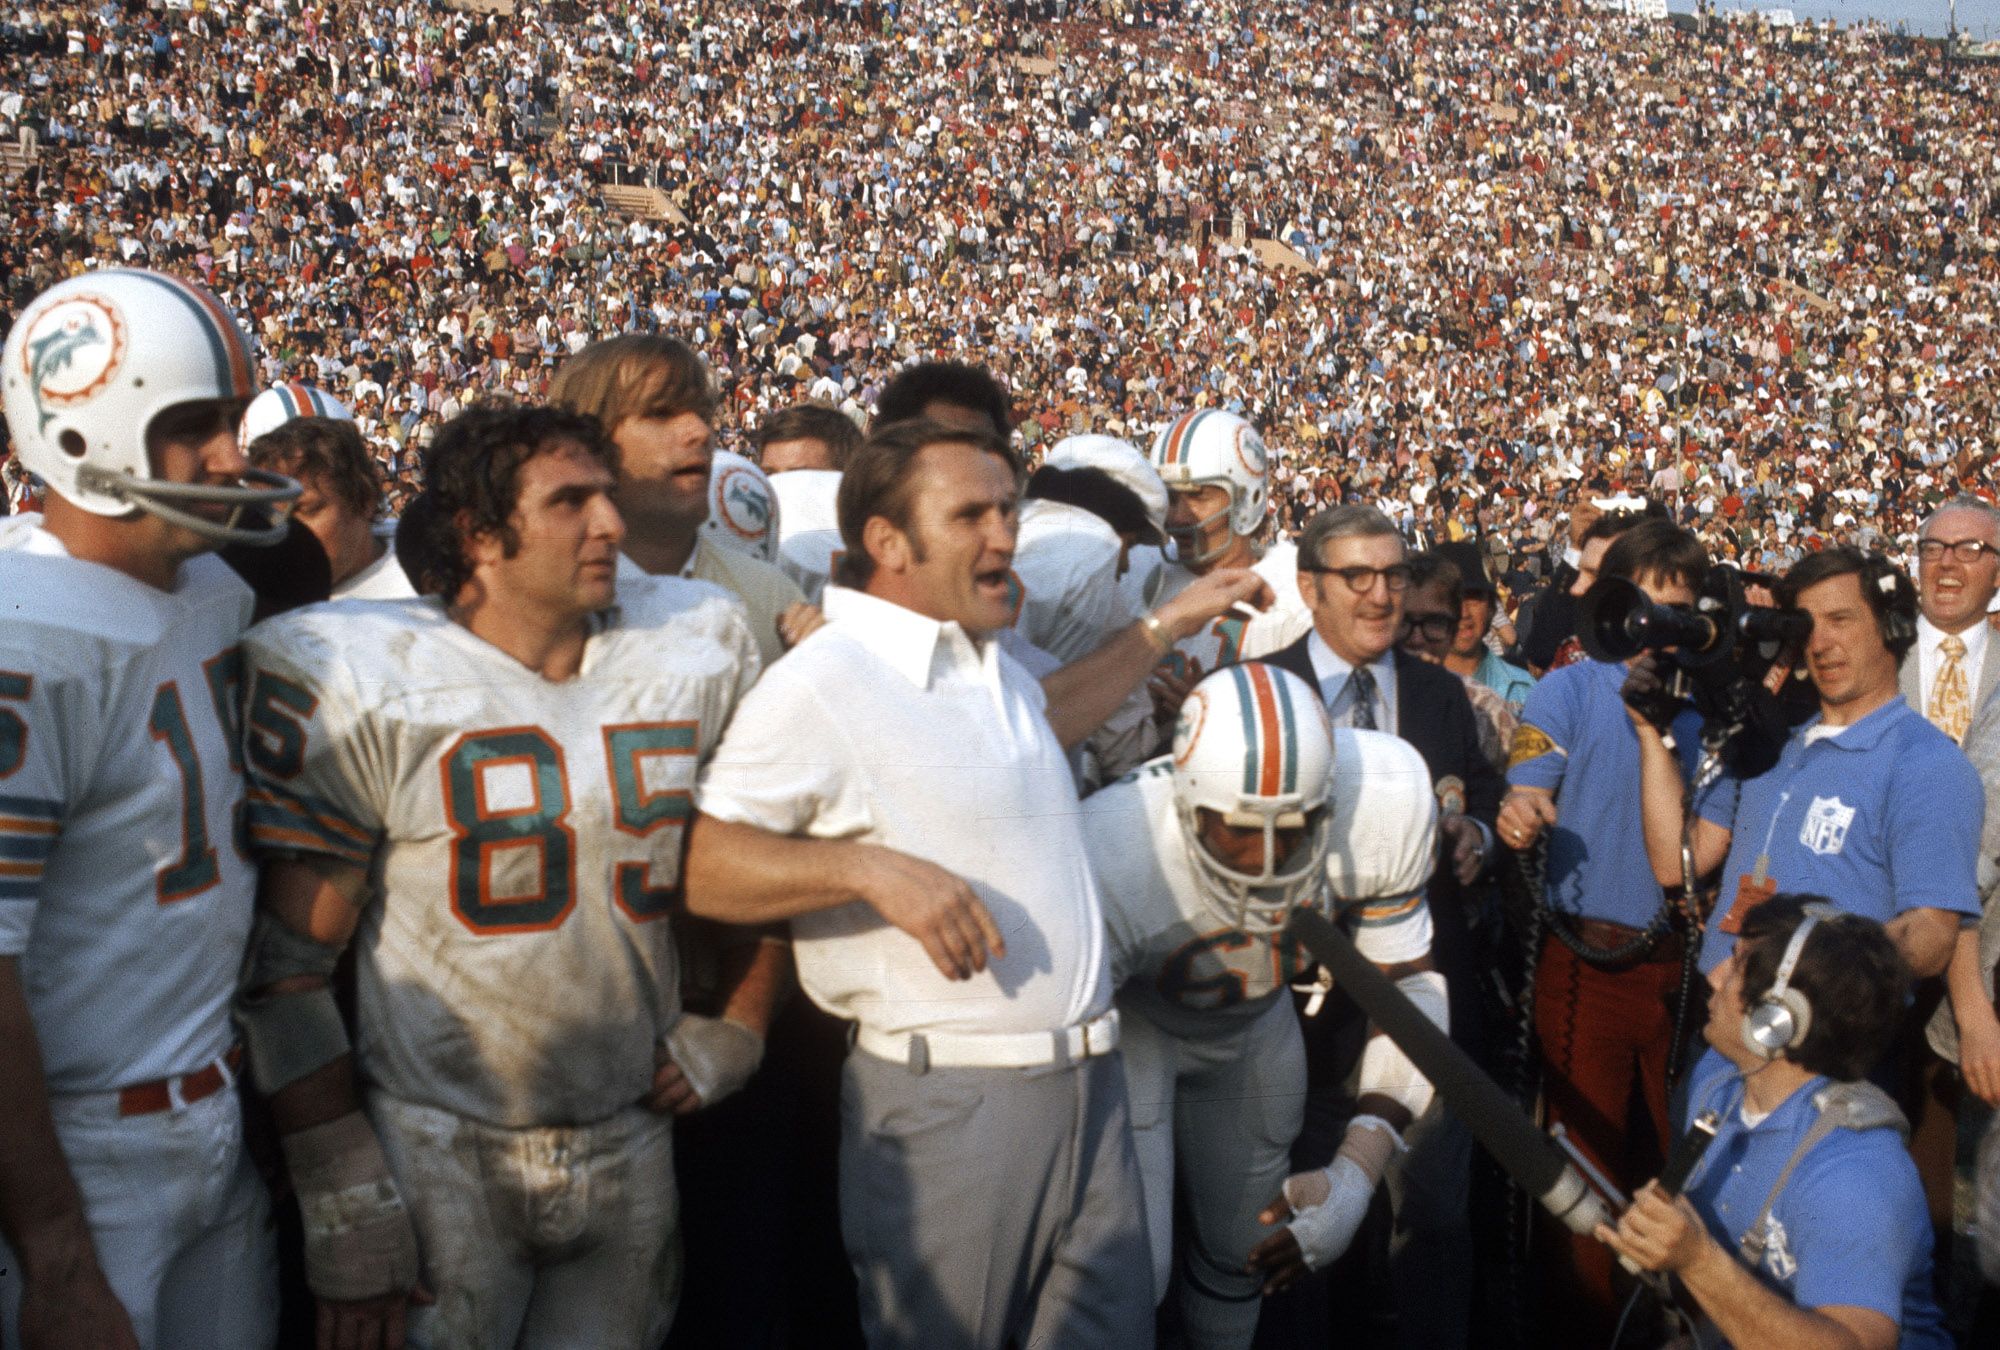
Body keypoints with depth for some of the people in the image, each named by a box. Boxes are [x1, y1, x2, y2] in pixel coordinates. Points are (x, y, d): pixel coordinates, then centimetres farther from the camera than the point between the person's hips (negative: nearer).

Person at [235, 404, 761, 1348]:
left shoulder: (699, 652, 0)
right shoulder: (362, 686, -12)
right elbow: (286, 967, -8)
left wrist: (726, 1032, 5)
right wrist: (344, 1205, -9)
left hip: (634, 1145, 4)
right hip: (439, 1154, -4)